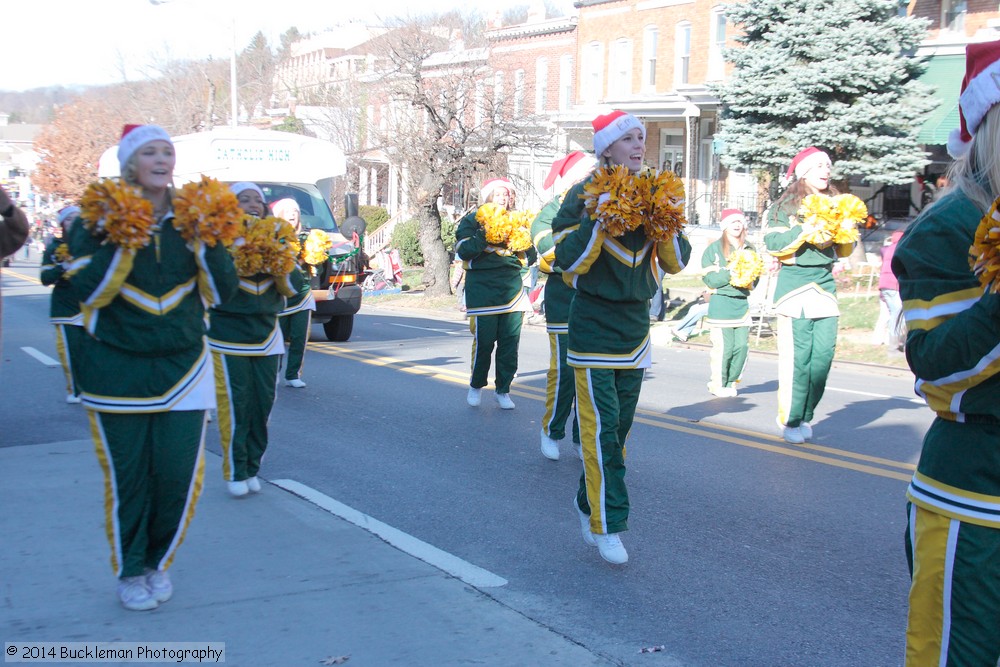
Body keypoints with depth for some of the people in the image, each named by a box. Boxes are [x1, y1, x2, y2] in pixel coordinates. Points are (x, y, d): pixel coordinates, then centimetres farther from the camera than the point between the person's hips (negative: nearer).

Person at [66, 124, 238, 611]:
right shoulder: (101, 217, -3)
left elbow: (220, 293, -1)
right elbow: (87, 292, -13)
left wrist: (206, 242, -14)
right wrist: (123, 244, -21)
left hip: (182, 367, 2)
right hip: (117, 369, -2)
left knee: (179, 475, 0)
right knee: (127, 476, 3)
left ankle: (157, 562, 24)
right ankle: (130, 572, 22)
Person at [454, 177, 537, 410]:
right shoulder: (472, 221, 4)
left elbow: (529, 257, 15)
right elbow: (463, 251, -10)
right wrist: (484, 236, -21)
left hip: (512, 288, 4)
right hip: (483, 289, -4)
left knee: (510, 342, 1)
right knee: (484, 341, -4)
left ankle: (503, 389, 13)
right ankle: (476, 386, 17)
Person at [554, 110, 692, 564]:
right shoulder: (585, 195, -6)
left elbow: (676, 263, 4)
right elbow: (568, 260, -15)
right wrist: (599, 221, -25)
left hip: (635, 322, 6)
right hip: (594, 324, -5)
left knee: (620, 425, 11)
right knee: (602, 425, -10)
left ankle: (588, 502, 28)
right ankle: (607, 525, -4)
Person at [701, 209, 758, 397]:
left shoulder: (750, 250, 13)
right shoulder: (714, 249, 2)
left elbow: (756, 278, 15)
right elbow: (710, 279, -6)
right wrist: (730, 273, -16)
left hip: (742, 303, 4)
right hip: (721, 304, -4)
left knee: (742, 346, -1)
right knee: (723, 348, -7)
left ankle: (731, 383, 14)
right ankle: (717, 384, 8)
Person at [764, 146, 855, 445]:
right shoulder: (785, 205, 2)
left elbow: (845, 250, 18)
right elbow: (773, 243, -10)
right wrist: (806, 230, -19)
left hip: (825, 283, 5)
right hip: (795, 284, -5)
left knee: (823, 355, -2)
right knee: (796, 358, -8)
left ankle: (806, 417, 11)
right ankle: (790, 420, 3)